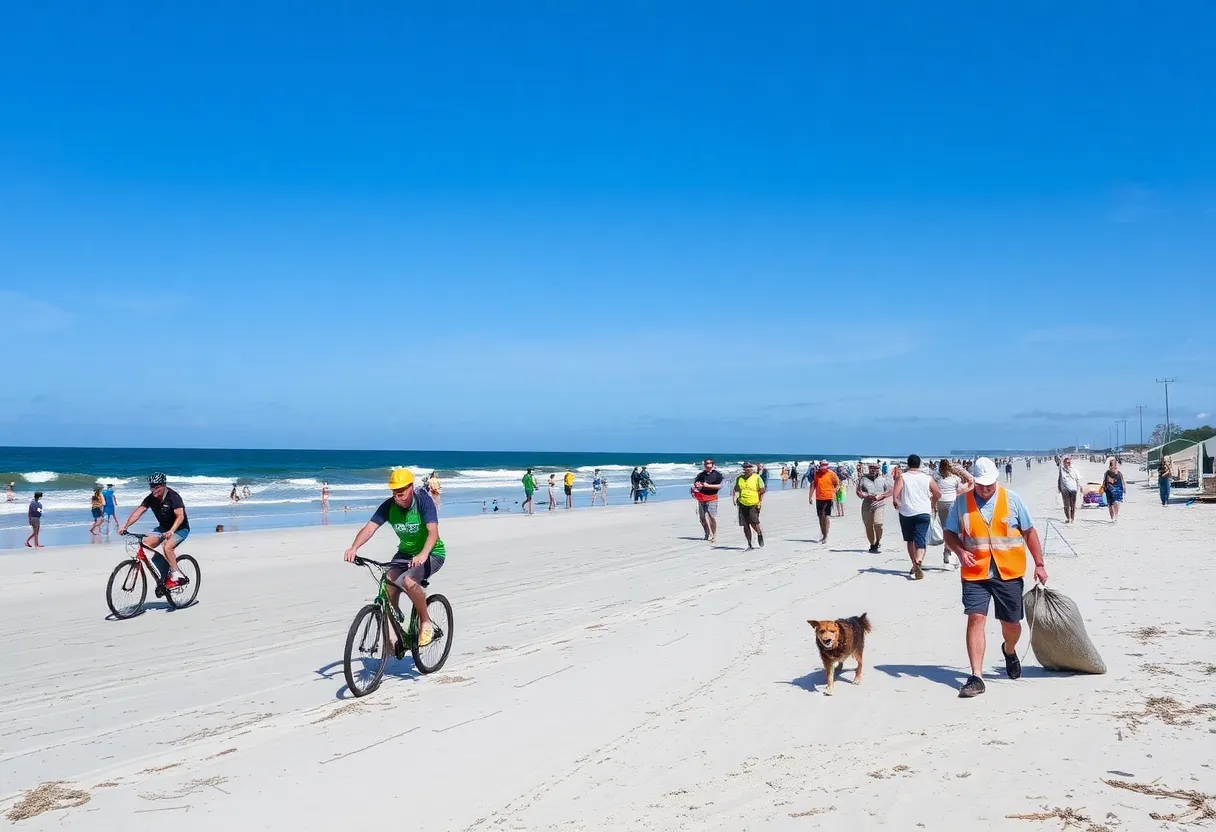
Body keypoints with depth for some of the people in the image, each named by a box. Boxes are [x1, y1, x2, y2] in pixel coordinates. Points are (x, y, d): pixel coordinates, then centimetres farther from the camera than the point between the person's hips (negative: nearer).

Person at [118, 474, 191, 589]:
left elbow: (180, 516, -33)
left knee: (167, 546, -31)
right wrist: (125, 526, -26)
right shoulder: (151, 498, -7)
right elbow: (138, 511, -14)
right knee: (145, 544, -13)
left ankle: (176, 576, -17)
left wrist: (171, 531, -48)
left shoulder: (173, 497, -23)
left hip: (180, 528, -7)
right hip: (163, 527, 7)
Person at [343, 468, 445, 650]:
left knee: (408, 580, -32)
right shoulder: (389, 506, -11)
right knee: (389, 584, -19)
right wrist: (354, 548, -39)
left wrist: (423, 554, -52)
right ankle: (393, 632, 3)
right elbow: (370, 528, -20)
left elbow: (433, 532, -34)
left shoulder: (424, 501, -23)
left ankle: (426, 623, -11)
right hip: (405, 552, 5)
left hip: (432, 554, -5)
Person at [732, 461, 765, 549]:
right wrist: (734, 497, 3)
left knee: (754, 522, -16)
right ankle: (749, 544, 15)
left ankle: (759, 534, 16)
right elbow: (735, 489, 19)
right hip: (742, 504, 4)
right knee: (745, 525, 3)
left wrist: (761, 501, -7)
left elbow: (762, 490, 1)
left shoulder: (757, 478, 0)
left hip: (754, 504, -4)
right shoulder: (739, 478, 10)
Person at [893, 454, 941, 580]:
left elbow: (896, 493, -15)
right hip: (923, 513, 0)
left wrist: (898, 503, 4)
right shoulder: (927, 478, 3)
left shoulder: (902, 477, -2)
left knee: (910, 540, 17)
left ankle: (914, 565, 23)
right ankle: (918, 562, -29)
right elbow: (938, 494, 8)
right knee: (920, 541, -5)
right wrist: (931, 502, 26)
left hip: (906, 513, 0)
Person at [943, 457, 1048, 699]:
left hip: (1009, 573, 1)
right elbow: (949, 533, 8)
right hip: (975, 573, -1)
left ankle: (1009, 651, 46)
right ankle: (976, 678, -10)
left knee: (1011, 623, 10)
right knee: (976, 619, -12)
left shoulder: (1012, 500, 1)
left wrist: (1039, 564, 4)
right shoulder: (962, 502, 1)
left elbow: (1029, 532, 8)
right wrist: (960, 551, -12)